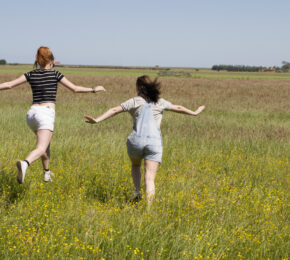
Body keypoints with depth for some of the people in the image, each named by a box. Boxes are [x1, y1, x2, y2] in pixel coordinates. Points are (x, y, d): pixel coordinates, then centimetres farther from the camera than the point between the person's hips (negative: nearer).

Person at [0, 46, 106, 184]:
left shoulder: (31, 74, 10)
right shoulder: (55, 74, 2)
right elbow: (75, 89, 1)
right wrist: (94, 89, 13)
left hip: (32, 113, 5)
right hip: (46, 113, -5)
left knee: (45, 142, 29)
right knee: (41, 149, -15)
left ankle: (47, 173, 38)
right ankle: (25, 164, -46)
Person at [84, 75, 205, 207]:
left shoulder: (135, 101, 3)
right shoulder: (160, 102, 11)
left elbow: (114, 110, -5)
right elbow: (178, 108, 25)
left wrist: (97, 120, -8)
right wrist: (195, 113, 40)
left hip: (136, 141, 0)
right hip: (154, 143, 1)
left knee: (135, 165, 31)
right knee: (150, 178, -2)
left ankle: (137, 191, 14)